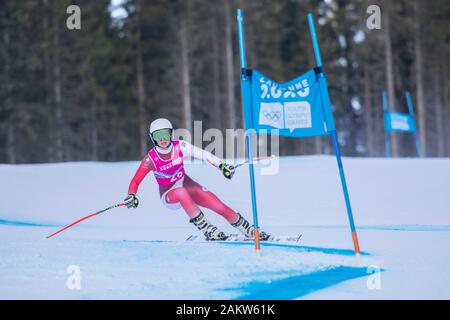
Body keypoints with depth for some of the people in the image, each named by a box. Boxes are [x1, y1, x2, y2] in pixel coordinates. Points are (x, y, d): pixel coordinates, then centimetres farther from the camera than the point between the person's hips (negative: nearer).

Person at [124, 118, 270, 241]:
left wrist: (222, 165, -38)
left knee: (221, 207, -11)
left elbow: (202, 154, -24)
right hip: (169, 195, -3)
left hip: (187, 185, 3)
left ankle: (250, 231, 7)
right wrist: (131, 197, -33)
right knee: (182, 193, -39)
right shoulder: (151, 159, -19)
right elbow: (135, 181, -14)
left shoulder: (179, 147, -15)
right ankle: (209, 231, -32)